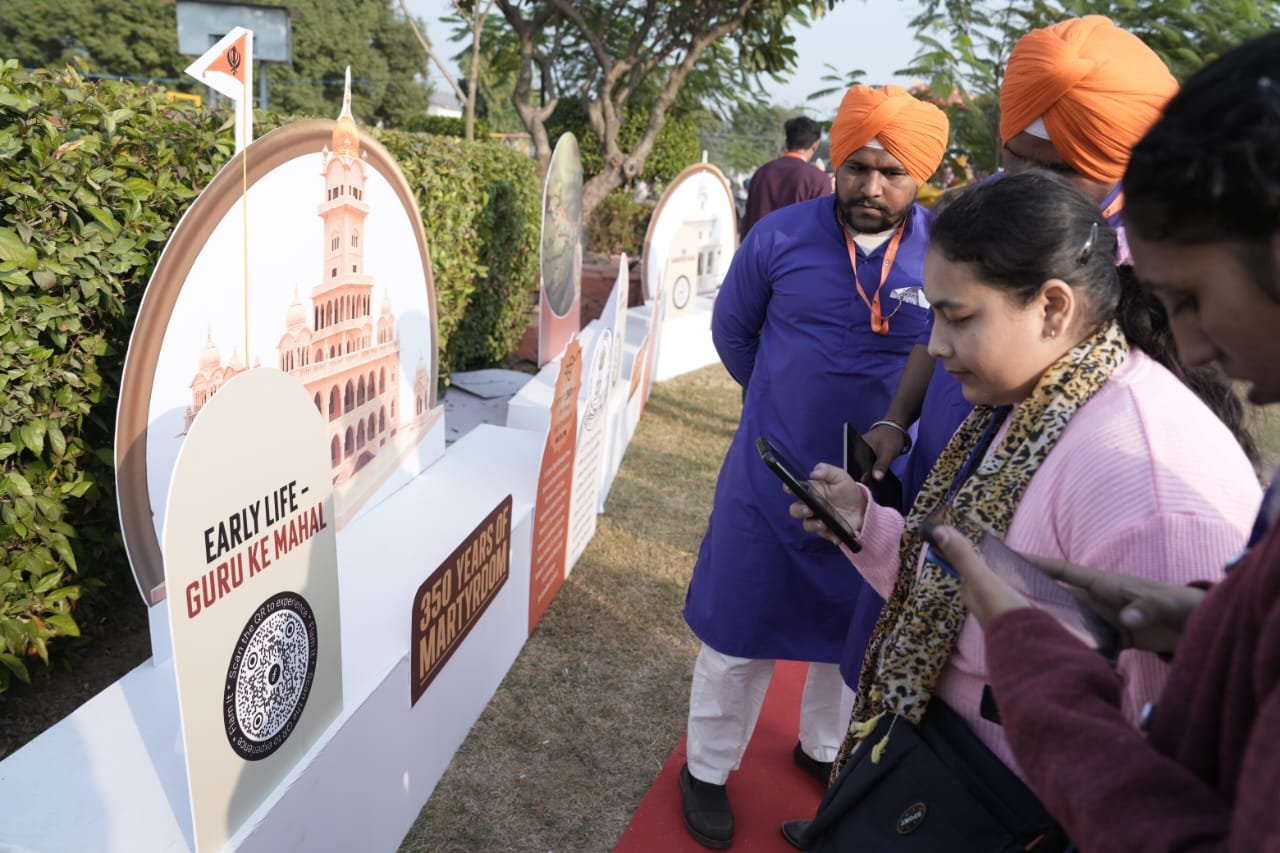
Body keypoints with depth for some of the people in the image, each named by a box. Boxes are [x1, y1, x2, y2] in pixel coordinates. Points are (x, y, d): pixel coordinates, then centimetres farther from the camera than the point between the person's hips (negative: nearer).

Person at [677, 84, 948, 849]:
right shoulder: (781, 235, -9)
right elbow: (732, 328, 6)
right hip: (771, 480, -1)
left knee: (854, 632, 21)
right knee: (739, 634, 10)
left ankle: (824, 749, 48)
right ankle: (708, 770, 33)